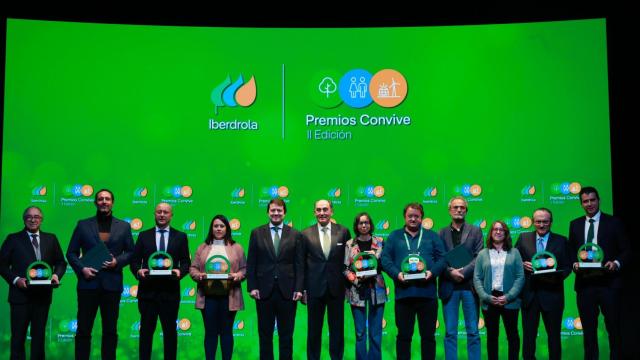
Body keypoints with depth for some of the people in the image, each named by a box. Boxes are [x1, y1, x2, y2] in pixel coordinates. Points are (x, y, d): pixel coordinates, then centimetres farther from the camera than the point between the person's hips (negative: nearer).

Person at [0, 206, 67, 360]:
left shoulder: (51, 239, 10)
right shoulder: (13, 239, 2)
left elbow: (60, 262, 12)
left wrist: (56, 274, -8)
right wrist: (15, 279, -15)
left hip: (43, 295, 3)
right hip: (21, 294, -3)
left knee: (39, 335, 12)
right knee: (18, 336, 3)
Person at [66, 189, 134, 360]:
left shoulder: (124, 226, 8)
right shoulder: (83, 225, 7)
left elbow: (130, 252, 10)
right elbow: (71, 252, 7)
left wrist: (117, 262, -8)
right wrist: (81, 268, -9)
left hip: (112, 284, 1)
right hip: (88, 283, 0)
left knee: (110, 330, 7)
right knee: (83, 330, 2)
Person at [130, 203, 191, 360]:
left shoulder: (180, 236, 9)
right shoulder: (143, 236, 10)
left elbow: (186, 262, 5)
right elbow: (134, 260, 7)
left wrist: (180, 271, -15)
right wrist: (138, 271, -13)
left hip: (170, 290, 0)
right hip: (148, 290, 0)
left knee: (170, 330, 6)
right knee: (146, 330, 5)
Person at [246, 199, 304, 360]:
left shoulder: (295, 235, 5)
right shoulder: (257, 233, 6)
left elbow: (300, 265, 3)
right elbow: (251, 263, 5)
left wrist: (299, 288, -5)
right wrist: (252, 287, -4)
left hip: (287, 291, 0)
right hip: (264, 291, 0)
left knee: (286, 335, 6)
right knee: (265, 333, 7)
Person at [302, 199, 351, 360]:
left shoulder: (343, 232, 2)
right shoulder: (306, 234, 1)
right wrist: (302, 288, -1)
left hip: (337, 287, 0)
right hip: (315, 288, 0)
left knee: (337, 327, 9)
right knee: (314, 328, 9)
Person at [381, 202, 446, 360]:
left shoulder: (432, 236, 13)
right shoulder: (394, 236, 12)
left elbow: (442, 258, 6)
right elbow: (385, 258, 4)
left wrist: (432, 272, -13)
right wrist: (396, 273, -13)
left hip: (427, 292, 1)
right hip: (403, 293, 0)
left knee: (428, 334, 6)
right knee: (404, 335, 5)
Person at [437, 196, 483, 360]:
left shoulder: (475, 231, 9)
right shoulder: (442, 233, 10)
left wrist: (463, 271, -13)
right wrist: (451, 272, -13)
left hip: (470, 285, 0)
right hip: (449, 286, 0)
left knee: (473, 331, 2)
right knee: (450, 332, 3)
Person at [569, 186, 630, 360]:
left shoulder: (614, 222, 3)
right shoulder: (575, 225, 11)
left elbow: (626, 251, 2)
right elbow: (571, 252, 14)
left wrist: (617, 263, -16)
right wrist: (574, 264, -6)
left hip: (608, 283, -3)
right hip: (585, 284, 3)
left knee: (613, 328, 3)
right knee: (588, 329, 10)